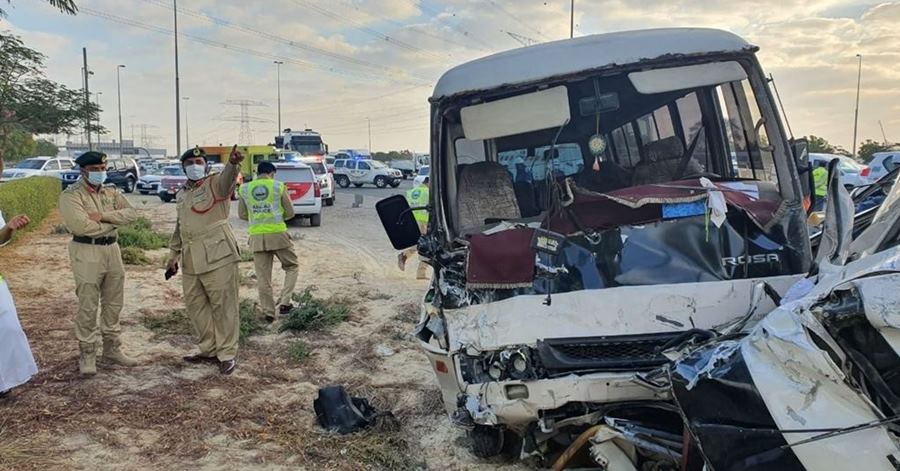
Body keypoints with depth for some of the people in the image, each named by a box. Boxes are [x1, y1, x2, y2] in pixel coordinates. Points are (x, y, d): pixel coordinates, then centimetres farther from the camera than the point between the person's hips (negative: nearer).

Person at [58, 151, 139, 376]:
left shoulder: (111, 191, 11)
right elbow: (81, 225, -21)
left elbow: (131, 213, -3)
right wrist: (114, 222, -9)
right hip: (86, 252, -6)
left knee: (113, 304, 12)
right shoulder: (71, 195, -8)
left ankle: (112, 350, 23)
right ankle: (87, 354, 10)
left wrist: (103, 216, -16)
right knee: (88, 307, -1)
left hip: (112, 249, 6)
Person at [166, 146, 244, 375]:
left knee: (224, 306, -2)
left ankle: (227, 355, 8)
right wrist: (173, 255, 23)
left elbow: (228, 178, -30)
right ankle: (209, 350, 28)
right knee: (195, 306, 14)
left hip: (217, 258, -8)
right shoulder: (181, 195, 17)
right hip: (190, 262, 8)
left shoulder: (215, 184, -5)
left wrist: (233, 164, -52)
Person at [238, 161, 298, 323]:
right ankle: (284, 302, 0)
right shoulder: (279, 187, -1)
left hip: (257, 237, 3)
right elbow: (290, 213, 3)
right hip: (278, 234, -2)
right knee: (292, 267, 15)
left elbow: (242, 215, 12)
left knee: (263, 277, 10)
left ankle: (269, 312, 14)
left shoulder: (245, 189, 5)